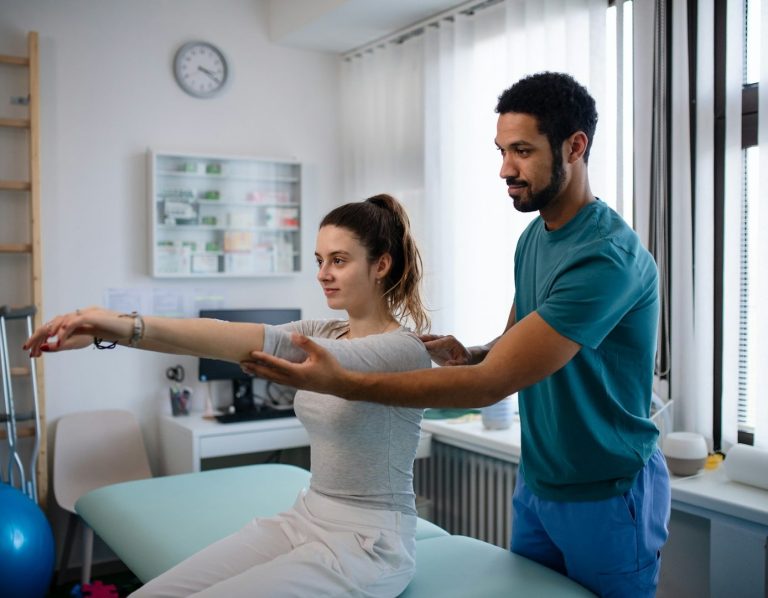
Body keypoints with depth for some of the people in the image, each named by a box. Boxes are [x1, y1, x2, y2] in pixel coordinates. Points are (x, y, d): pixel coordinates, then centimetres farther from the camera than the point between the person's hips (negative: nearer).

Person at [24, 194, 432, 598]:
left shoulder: (405, 349, -17)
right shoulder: (324, 334, 8)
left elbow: (273, 345, -30)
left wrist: (134, 327, -36)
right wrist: (110, 333, -20)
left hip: (367, 544, -7)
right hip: (303, 520, 7)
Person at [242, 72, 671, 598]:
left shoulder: (608, 256, -26)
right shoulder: (534, 236, 2)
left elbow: (492, 384, -30)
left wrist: (341, 383, -34)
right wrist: (468, 354, -13)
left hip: (605, 495, -7)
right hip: (536, 481, 7)